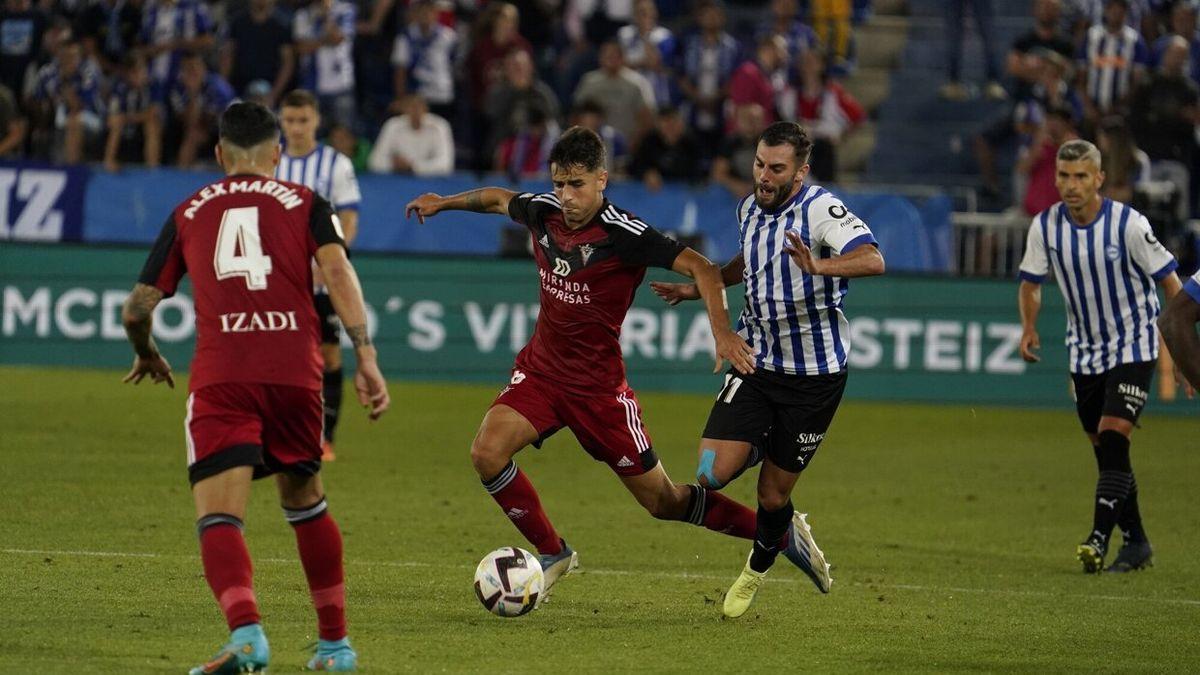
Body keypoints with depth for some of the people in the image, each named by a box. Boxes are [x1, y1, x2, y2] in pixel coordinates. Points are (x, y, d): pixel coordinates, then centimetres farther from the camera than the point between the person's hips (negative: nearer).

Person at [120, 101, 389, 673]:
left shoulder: (188, 213, 19)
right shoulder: (305, 203, 16)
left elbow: (136, 310, 18)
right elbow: (337, 271, -3)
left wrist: (147, 356, 40)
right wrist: (365, 357, -8)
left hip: (220, 377, -1)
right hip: (295, 369, 1)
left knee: (218, 517, -8)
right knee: (304, 500, 23)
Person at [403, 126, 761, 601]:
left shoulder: (622, 233, -22)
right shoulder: (544, 211, -4)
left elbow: (701, 268, -26)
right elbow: (500, 199, 21)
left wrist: (722, 332, -38)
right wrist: (444, 203, 28)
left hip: (598, 384, -5)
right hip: (540, 369, 5)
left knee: (664, 502, 2)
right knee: (487, 452, -20)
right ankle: (553, 555, 0)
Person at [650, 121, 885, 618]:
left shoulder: (821, 209, -17)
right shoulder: (749, 209, 5)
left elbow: (872, 260, -35)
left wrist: (818, 266, -51)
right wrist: (699, 287, 28)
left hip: (814, 374, -5)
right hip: (756, 362, 5)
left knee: (773, 494, 4)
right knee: (713, 474, -12)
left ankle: (757, 568, 37)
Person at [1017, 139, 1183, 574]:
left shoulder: (1128, 225, -17)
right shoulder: (1045, 227, -5)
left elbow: (1169, 280, -10)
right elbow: (1031, 283, 9)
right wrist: (1029, 327, -10)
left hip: (1134, 347, -5)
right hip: (1085, 352, 5)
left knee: (1113, 437, -19)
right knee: (1104, 450, 6)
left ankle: (1099, 538, -22)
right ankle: (1135, 542, 18)